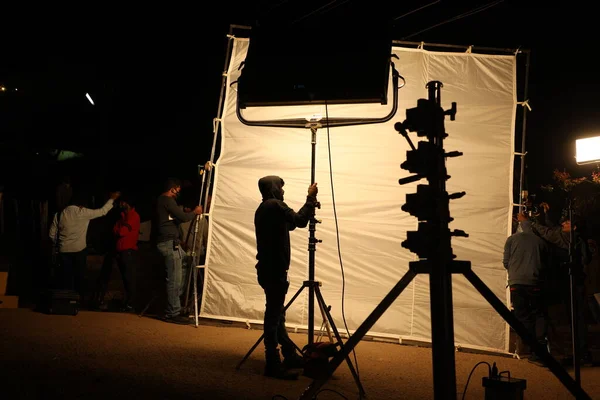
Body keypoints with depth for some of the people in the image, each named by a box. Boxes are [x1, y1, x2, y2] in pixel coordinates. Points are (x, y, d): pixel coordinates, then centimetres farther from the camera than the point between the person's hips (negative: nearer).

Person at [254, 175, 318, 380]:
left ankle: (289, 355, 25)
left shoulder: (263, 208, 17)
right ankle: (273, 364, -3)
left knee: (277, 314, 15)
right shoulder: (274, 205, -12)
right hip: (274, 270, -10)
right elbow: (299, 221, -18)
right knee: (274, 314, -7)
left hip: (269, 268, 10)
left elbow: (289, 223, 24)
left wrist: (310, 202, 22)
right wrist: (310, 198, -8)